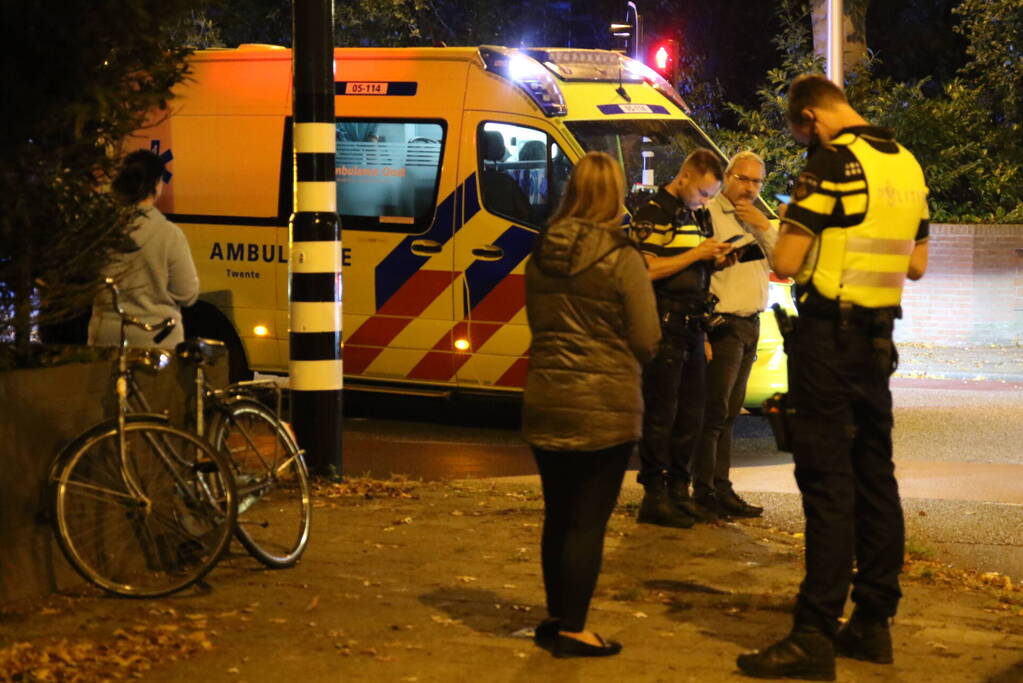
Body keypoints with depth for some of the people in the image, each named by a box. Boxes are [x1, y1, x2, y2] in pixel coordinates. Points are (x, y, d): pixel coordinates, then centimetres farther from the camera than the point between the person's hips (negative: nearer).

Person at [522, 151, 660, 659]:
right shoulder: (621, 258, -13)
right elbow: (646, 340, -10)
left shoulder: (542, 254, 3)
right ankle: (572, 630, 4)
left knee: (558, 516, 17)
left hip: (544, 402, 5)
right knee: (588, 521, 1)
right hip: (604, 407, -5)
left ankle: (556, 617, 27)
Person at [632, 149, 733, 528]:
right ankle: (654, 497, -2)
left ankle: (678, 490, 20)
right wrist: (695, 254, -16)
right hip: (664, 324, -9)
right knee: (661, 414, -6)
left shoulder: (697, 216, 19)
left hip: (691, 326, 9)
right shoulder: (653, 214, -8)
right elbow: (647, 269, -18)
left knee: (691, 415, 11)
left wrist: (714, 258, 7)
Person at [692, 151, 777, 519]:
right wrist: (703, 331, -19)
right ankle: (705, 491, -4)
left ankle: (720, 489, 15)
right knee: (713, 412, -8)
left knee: (729, 413, 11)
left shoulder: (755, 219, 17)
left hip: (750, 324, 8)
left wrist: (764, 227, -5)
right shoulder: (709, 214, -10)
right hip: (723, 325, -8)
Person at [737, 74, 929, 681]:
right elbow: (916, 265, 17)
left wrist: (792, 223, 3)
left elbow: (786, 262, -17)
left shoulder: (835, 160, -14)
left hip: (829, 335, -8)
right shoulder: (907, 164, 11)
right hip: (879, 339, 8)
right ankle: (873, 621, 19)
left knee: (828, 481, -8)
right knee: (875, 476, 12)